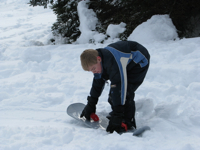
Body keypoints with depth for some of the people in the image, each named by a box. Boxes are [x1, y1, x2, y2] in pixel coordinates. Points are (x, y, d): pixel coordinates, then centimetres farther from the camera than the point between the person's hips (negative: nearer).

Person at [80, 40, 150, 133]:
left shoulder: (113, 63, -41)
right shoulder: (98, 62, -11)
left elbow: (120, 87, -43)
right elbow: (97, 83, 5)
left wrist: (117, 114, -42)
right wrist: (90, 105, 13)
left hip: (139, 62, -9)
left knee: (126, 92, -23)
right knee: (112, 94, 5)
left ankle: (128, 123, -15)